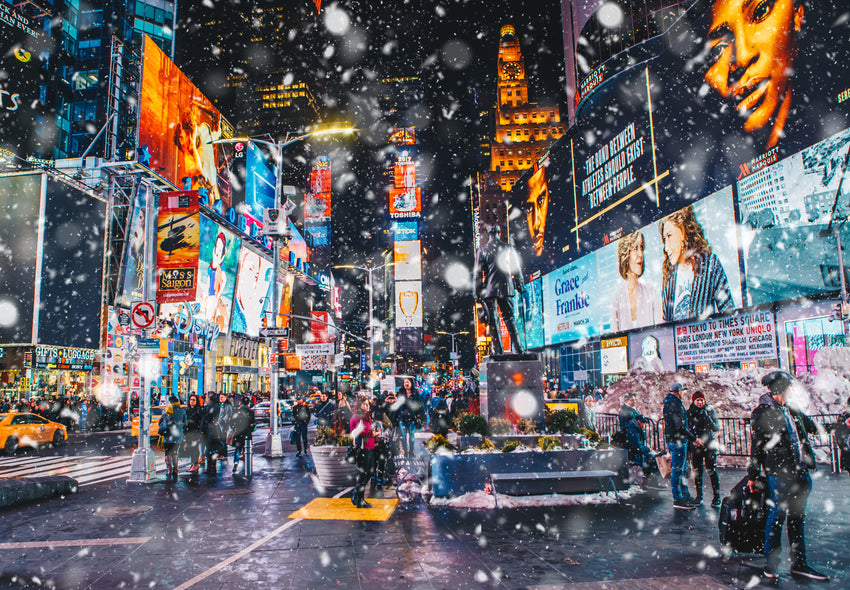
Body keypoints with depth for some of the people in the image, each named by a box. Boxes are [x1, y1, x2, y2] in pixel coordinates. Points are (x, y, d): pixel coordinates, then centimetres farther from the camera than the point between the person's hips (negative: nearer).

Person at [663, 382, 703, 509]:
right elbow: (680, 427, -21)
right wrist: (694, 439, -13)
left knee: (680, 470, 16)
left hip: (671, 440, 10)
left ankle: (686, 496, 24)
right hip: (677, 440, -10)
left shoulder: (668, 403, 16)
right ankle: (677, 500, -1)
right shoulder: (676, 404, -16)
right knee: (677, 470, -5)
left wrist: (692, 438, 24)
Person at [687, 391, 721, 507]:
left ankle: (716, 498, 3)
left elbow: (717, 428, -7)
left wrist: (707, 418, -21)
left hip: (709, 445, -2)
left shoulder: (710, 411, -1)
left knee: (712, 471, -5)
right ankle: (699, 496, 20)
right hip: (695, 446, 2)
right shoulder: (689, 412, 3)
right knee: (697, 472, 6)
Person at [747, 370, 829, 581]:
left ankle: (799, 563, 23)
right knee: (777, 516, -1)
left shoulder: (791, 409, 11)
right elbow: (756, 446, -8)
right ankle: (771, 564, 11)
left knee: (797, 517, 14)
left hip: (800, 471, 7)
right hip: (778, 472, -7)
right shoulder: (762, 413, -9)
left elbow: (810, 426, 31)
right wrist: (753, 475, -6)